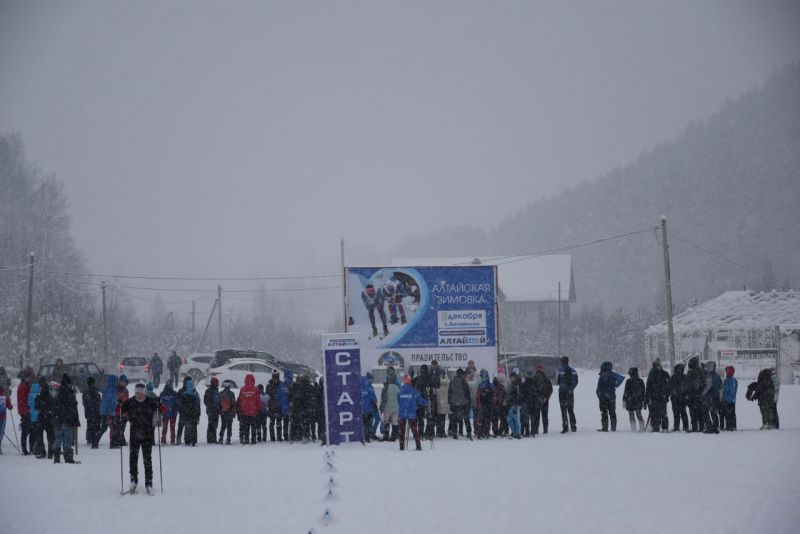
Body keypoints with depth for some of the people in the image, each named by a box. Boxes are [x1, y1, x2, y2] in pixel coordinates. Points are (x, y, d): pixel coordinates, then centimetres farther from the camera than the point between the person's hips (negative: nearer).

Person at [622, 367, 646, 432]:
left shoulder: (629, 381, -8)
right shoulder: (640, 381, 3)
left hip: (630, 401, -3)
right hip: (638, 401, 3)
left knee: (631, 416, -2)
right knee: (639, 415, 11)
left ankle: (633, 429, -4)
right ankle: (642, 428, 8)